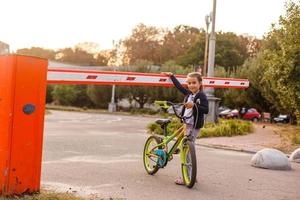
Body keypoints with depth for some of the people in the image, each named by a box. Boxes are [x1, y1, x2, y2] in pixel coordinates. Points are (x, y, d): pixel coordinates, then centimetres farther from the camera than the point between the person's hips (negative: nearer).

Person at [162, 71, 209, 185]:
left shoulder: (202, 96, -10)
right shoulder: (188, 94, 11)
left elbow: (206, 110, -20)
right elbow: (179, 86, 26)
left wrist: (194, 105, -31)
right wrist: (172, 76, 34)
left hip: (194, 126, -8)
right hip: (186, 124, 8)